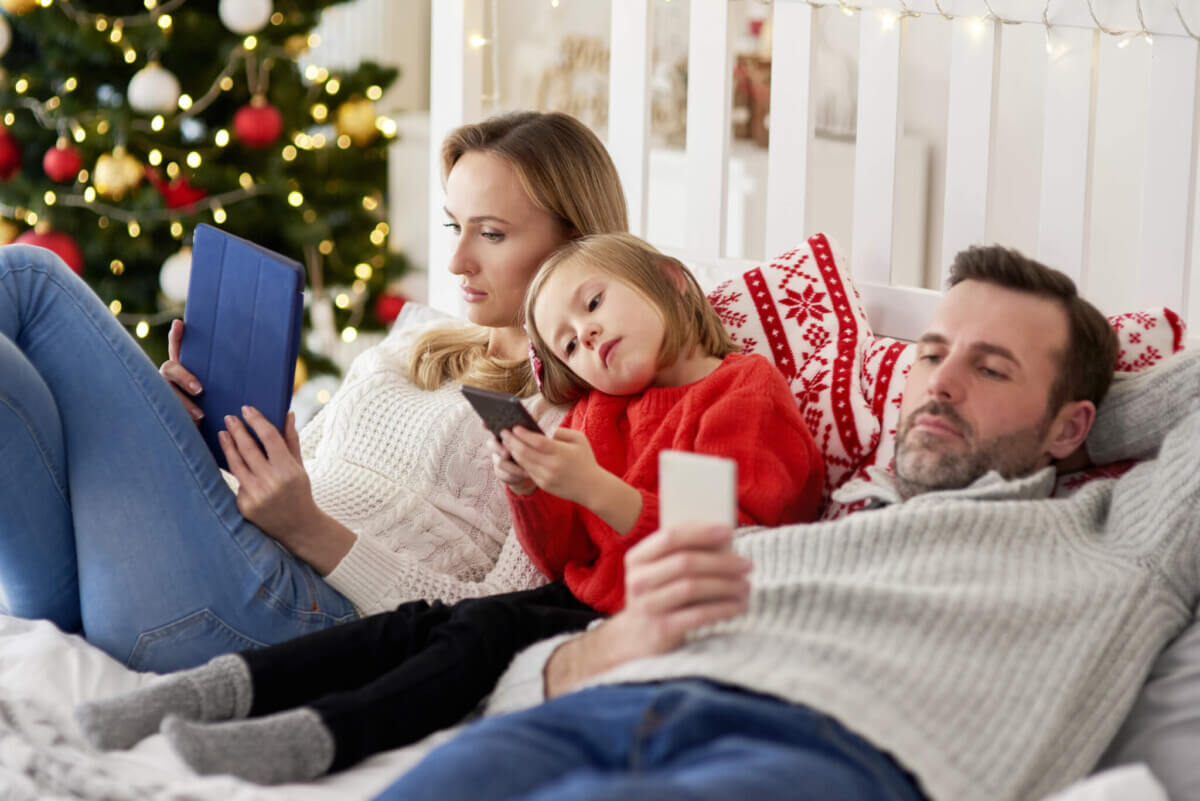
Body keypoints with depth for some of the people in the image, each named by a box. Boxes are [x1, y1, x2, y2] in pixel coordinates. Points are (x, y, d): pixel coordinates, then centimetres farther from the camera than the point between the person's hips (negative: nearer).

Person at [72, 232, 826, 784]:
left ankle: (312, 737, -44)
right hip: (583, 599, 7)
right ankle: (218, 688, -25)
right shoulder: (602, 412, 23)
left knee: (485, 631, -27)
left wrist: (594, 487, -20)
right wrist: (531, 492, -1)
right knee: (418, 623, -13)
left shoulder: (749, 391, -2)